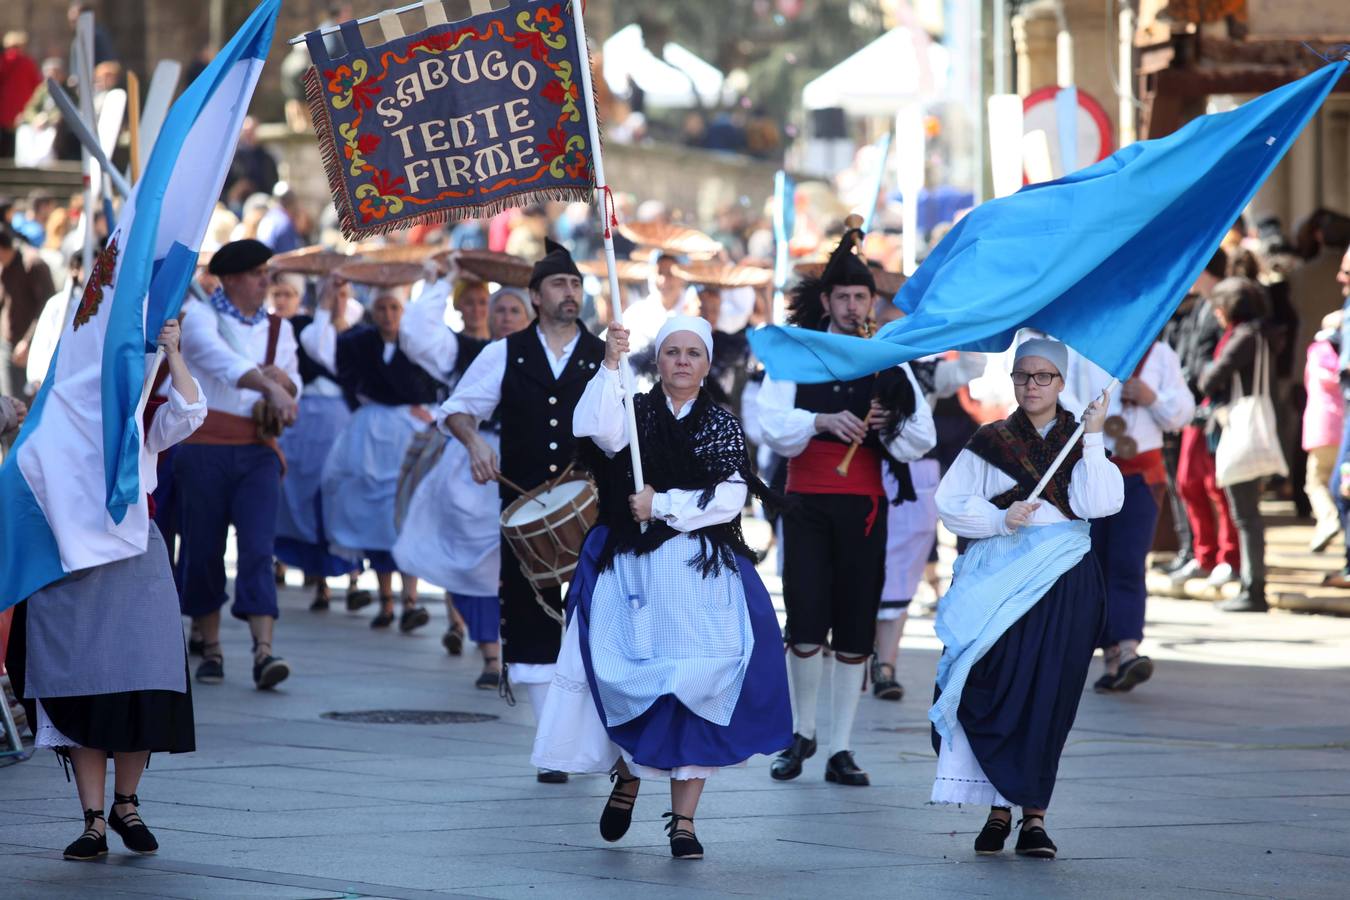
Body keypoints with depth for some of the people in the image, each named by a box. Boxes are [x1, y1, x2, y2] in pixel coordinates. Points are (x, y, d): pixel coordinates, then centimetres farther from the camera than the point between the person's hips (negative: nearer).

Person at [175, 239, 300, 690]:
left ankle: (263, 653, -21)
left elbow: (293, 388, 15)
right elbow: (221, 359, -22)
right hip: (204, 447, -3)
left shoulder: (277, 328, 15)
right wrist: (270, 387, -37)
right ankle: (211, 651, 15)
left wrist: (284, 378, -9)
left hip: (257, 451, 3)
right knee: (202, 551, 2)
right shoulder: (200, 316, -2)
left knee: (258, 551, -11)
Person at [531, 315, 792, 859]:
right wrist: (610, 366, -23)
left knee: (695, 690, -9)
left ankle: (684, 820, -4)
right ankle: (628, 776, 18)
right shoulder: (634, 412, 9)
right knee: (630, 677, -11)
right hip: (632, 566, 0)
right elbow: (599, 431, -15)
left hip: (703, 572, 0)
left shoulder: (723, 426, 10)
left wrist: (663, 505, -9)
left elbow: (729, 499, -2)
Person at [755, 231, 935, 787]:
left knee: (855, 630, 1)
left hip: (864, 507, 2)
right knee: (806, 624, -10)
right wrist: (822, 421, -22)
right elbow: (771, 426, -6)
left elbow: (922, 441, 6)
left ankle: (841, 751, 7)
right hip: (807, 505, -2)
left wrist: (889, 425, -14)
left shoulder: (890, 363, 10)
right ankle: (802, 735, 11)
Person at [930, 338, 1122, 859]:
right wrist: (1000, 521, -13)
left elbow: (1098, 503, -7)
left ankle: (1034, 815, 1)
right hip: (996, 582, 0)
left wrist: (1092, 439, -10)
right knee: (994, 693, -9)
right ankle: (1000, 809, 0)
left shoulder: (1078, 441, 10)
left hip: (1062, 586, 0)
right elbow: (951, 504, 2)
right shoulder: (991, 442, 9)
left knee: (1048, 699, -4)